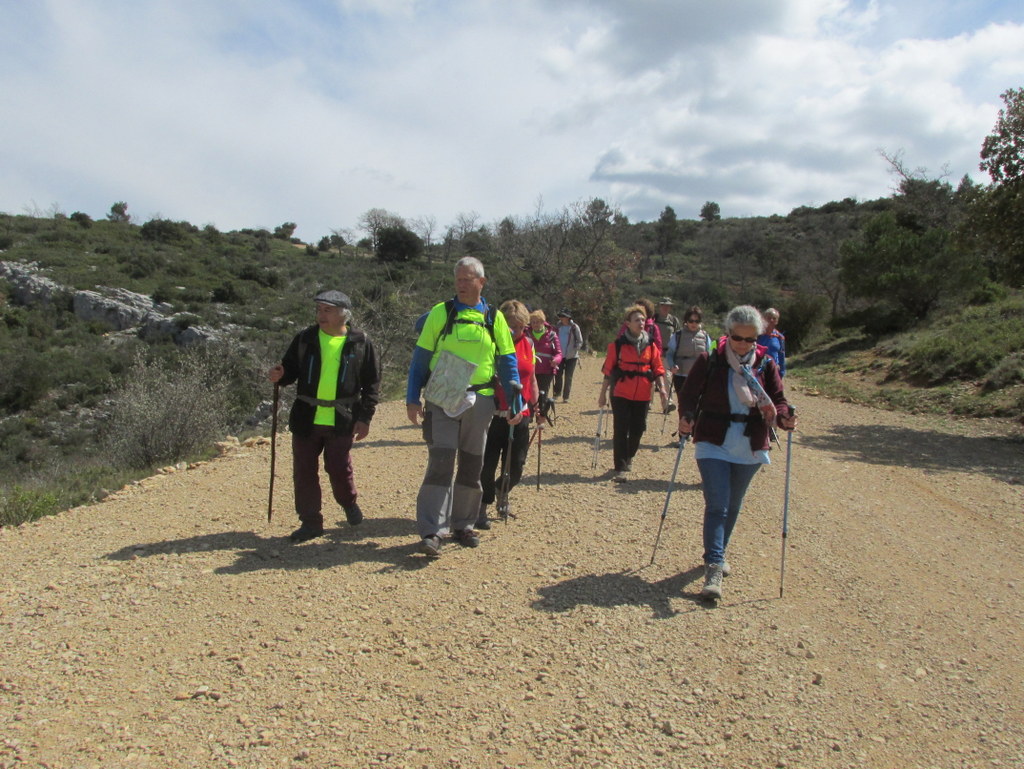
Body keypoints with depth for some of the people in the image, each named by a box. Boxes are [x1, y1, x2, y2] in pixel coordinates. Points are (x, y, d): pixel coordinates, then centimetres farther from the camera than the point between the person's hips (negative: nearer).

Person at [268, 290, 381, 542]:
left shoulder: (361, 343, 0)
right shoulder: (305, 339, 6)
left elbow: (372, 384, 2)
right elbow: (290, 368, 14)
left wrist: (365, 418, -3)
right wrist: (279, 376, -11)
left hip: (342, 420, -3)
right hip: (306, 418, 3)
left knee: (339, 469, 2)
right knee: (304, 471, 5)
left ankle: (349, 503, 33)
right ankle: (310, 522, 19)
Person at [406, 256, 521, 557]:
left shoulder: (495, 318, 7)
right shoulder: (440, 313, 1)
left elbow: (507, 362, 9)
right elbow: (420, 357, 2)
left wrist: (516, 400, 3)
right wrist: (412, 398, -4)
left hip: (479, 401, 3)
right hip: (442, 399, -3)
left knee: (472, 465, 10)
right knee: (441, 461, -12)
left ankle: (463, 525, 24)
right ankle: (431, 531, -9)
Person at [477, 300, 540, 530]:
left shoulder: (527, 343, 8)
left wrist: (536, 407, 16)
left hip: (520, 416, 5)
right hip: (494, 414, -5)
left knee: (516, 467, 9)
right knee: (488, 464, 0)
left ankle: (503, 493, 40)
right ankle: (481, 509, 17)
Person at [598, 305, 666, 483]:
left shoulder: (650, 344, 5)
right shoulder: (618, 344, -4)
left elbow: (657, 368, 10)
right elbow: (608, 370, -1)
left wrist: (661, 388, -3)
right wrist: (603, 393, 0)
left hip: (642, 395, 3)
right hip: (621, 394, -3)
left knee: (638, 429, 12)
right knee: (620, 431, -3)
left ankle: (628, 457, 36)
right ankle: (621, 469, 0)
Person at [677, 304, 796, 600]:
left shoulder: (766, 365, 0)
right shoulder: (709, 361, -8)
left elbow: (778, 400, 1)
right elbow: (689, 394, -5)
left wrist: (783, 418, -20)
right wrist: (686, 418, -24)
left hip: (750, 448, 3)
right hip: (713, 444, -3)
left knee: (733, 505, 16)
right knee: (717, 505, -12)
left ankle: (718, 554, 36)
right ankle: (713, 568, -10)